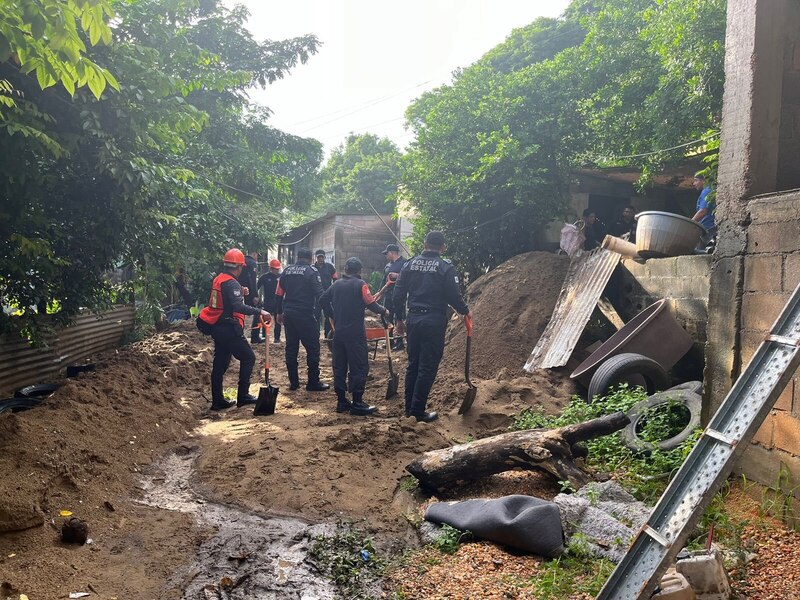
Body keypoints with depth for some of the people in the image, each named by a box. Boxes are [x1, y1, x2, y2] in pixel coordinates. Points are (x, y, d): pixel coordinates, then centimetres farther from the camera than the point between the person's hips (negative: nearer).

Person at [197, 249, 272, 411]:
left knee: (220, 363, 12)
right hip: (229, 329, -9)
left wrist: (241, 293, 15)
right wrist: (260, 312, -33)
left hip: (217, 328, 9)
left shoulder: (218, 279, 12)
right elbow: (238, 306, -31)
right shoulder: (231, 283, -17)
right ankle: (243, 396, 3)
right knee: (248, 357, 2)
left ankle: (217, 401, 16)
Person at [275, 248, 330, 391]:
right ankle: (313, 383, 2)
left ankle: (293, 382, 16)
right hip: (306, 315, -6)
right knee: (312, 348, 1)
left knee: (291, 348, 12)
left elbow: (279, 293, 11)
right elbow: (319, 294, -13)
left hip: (289, 315, 6)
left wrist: (279, 312, 19)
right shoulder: (311, 271, -6)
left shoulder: (287, 271, 10)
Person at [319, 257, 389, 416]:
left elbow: (322, 300, 15)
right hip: (355, 333, -6)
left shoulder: (336, 284, 10)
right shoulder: (360, 284, -8)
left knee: (339, 366, 11)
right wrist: (384, 311, 2)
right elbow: (371, 304, -15)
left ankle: (341, 401, 16)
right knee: (359, 367, -1)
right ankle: (357, 404, -1)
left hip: (338, 332, 6)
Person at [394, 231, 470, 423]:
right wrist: (465, 311, 10)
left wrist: (399, 317, 16)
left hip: (413, 319, 5)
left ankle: (409, 407, 22)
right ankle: (418, 411, 4)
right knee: (428, 367, 1)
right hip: (434, 321, -5)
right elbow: (454, 296, -9)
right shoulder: (445, 267, -8)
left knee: (413, 364, 15)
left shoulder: (410, 264, 6)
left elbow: (399, 293, 6)